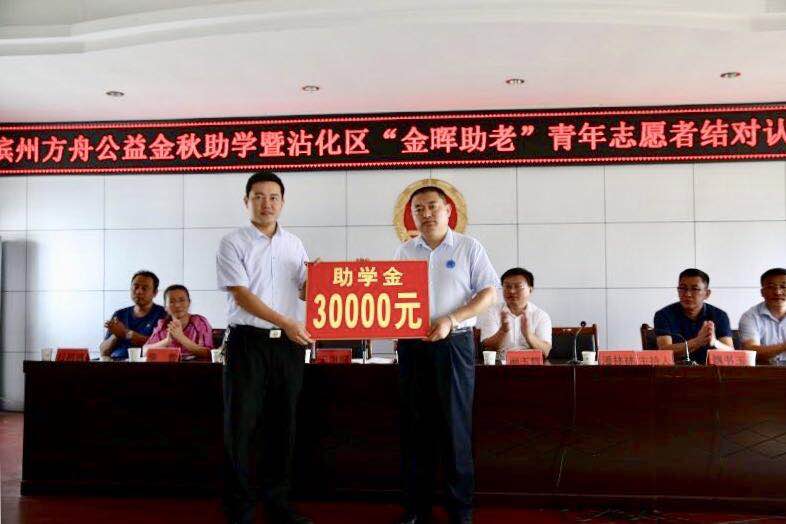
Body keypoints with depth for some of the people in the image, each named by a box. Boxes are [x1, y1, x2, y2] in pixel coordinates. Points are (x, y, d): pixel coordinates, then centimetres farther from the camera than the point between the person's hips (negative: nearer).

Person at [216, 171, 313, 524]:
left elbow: (305, 291, 13)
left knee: (283, 425, 11)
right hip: (248, 341, -4)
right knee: (241, 426, 0)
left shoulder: (294, 244, 12)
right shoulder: (233, 243, -2)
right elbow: (242, 295, -11)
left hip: (289, 343, 4)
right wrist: (286, 322, -20)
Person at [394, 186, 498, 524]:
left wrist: (451, 320, -15)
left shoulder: (468, 248, 1)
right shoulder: (404, 252, 11)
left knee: (455, 425, 1)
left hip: (453, 344, -3)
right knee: (415, 424, 8)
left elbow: (488, 293, -4)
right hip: (412, 345, 3)